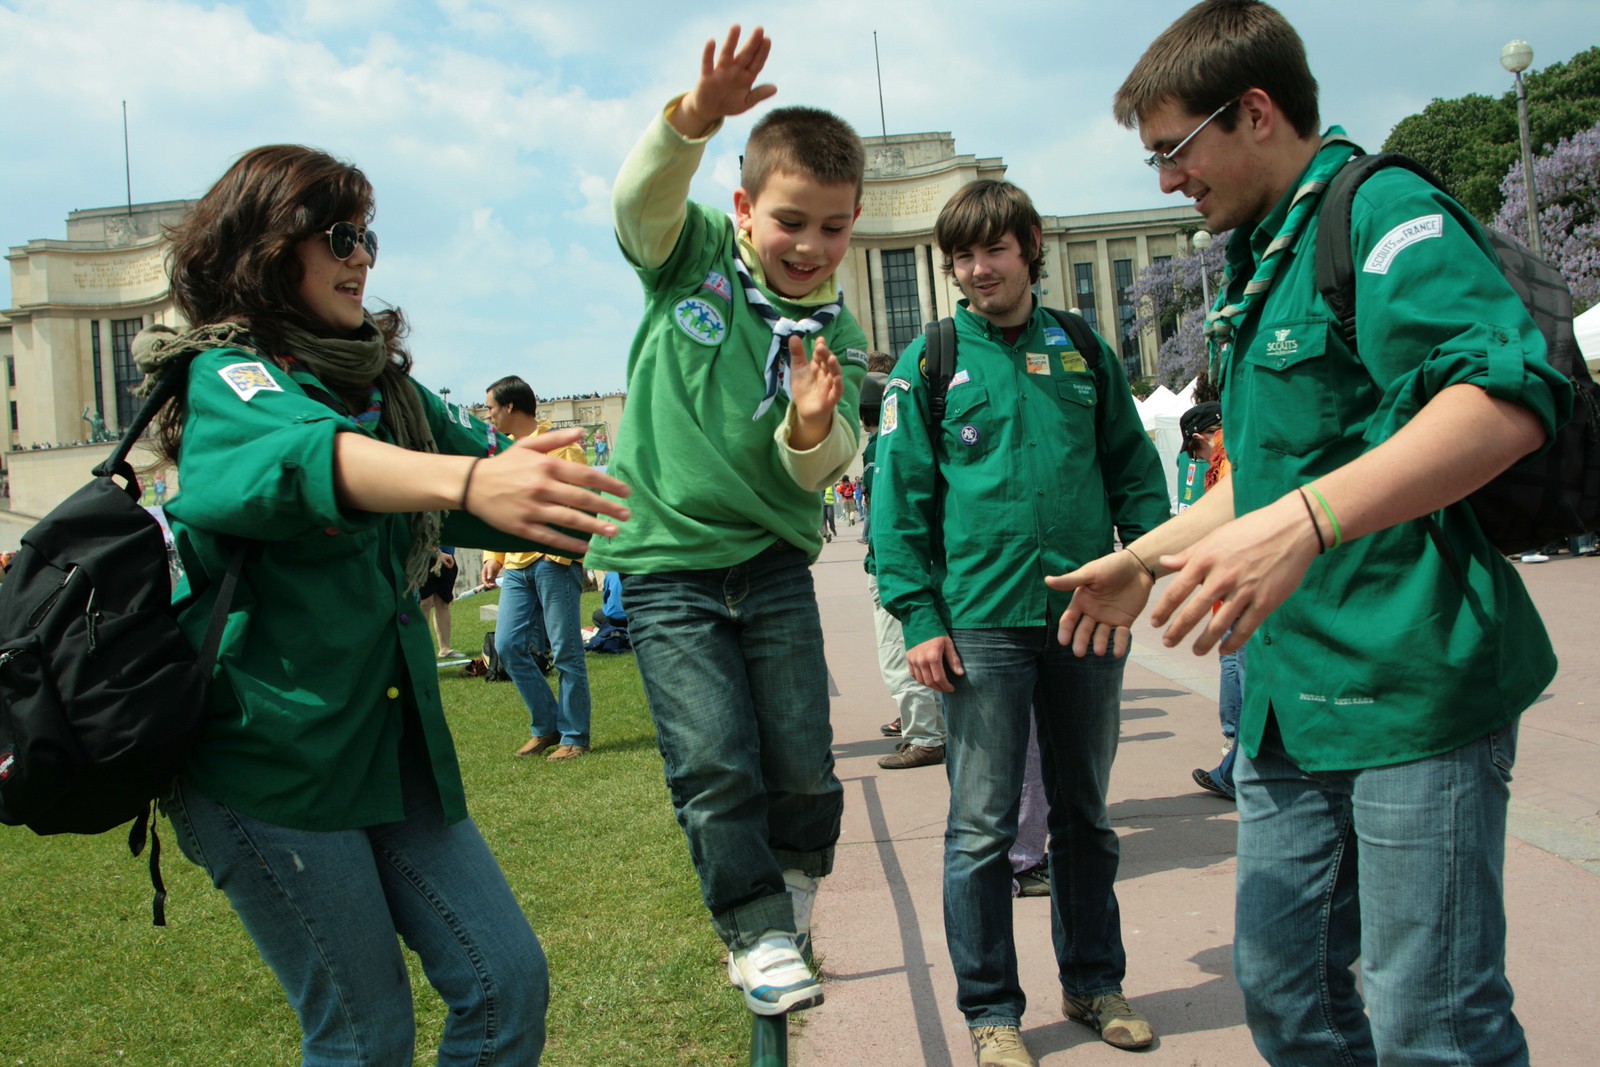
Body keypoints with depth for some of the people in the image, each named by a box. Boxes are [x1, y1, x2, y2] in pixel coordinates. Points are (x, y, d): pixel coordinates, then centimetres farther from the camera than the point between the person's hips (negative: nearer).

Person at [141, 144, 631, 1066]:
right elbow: (299, 454, -33)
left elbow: (485, 460, 21)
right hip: (271, 750, -6)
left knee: (510, 986, 4)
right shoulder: (228, 376, -10)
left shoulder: (380, 380, 12)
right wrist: (468, 480, -51)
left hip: (389, 738, 7)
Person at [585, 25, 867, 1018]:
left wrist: (813, 426, -30)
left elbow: (818, 471, -7)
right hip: (667, 566, -2)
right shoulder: (693, 251, -2)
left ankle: (792, 888, 32)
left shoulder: (838, 336, 1)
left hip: (772, 564, 2)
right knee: (715, 766, -5)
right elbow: (641, 199, -24)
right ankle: (760, 934, 13)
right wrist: (692, 122, -43)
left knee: (804, 765, 4)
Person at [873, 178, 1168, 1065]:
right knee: (983, 827, 3)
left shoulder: (1082, 352, 9)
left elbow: (1134, 468, 13)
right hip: (981, 621, -3)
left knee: (1086, 815, 15)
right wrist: (918, 617, -9)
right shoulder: (928, 362, 2)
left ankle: (1094, 982, 31)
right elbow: (900, 499, -2)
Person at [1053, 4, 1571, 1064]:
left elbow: (1508, 398, -28)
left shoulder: (1385, 212, -10)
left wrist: (1304, 522, -39)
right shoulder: (1266, 262, 19)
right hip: (1292, 695, 9)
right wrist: (1143, 558, 28)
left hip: (1410, 687, -9)